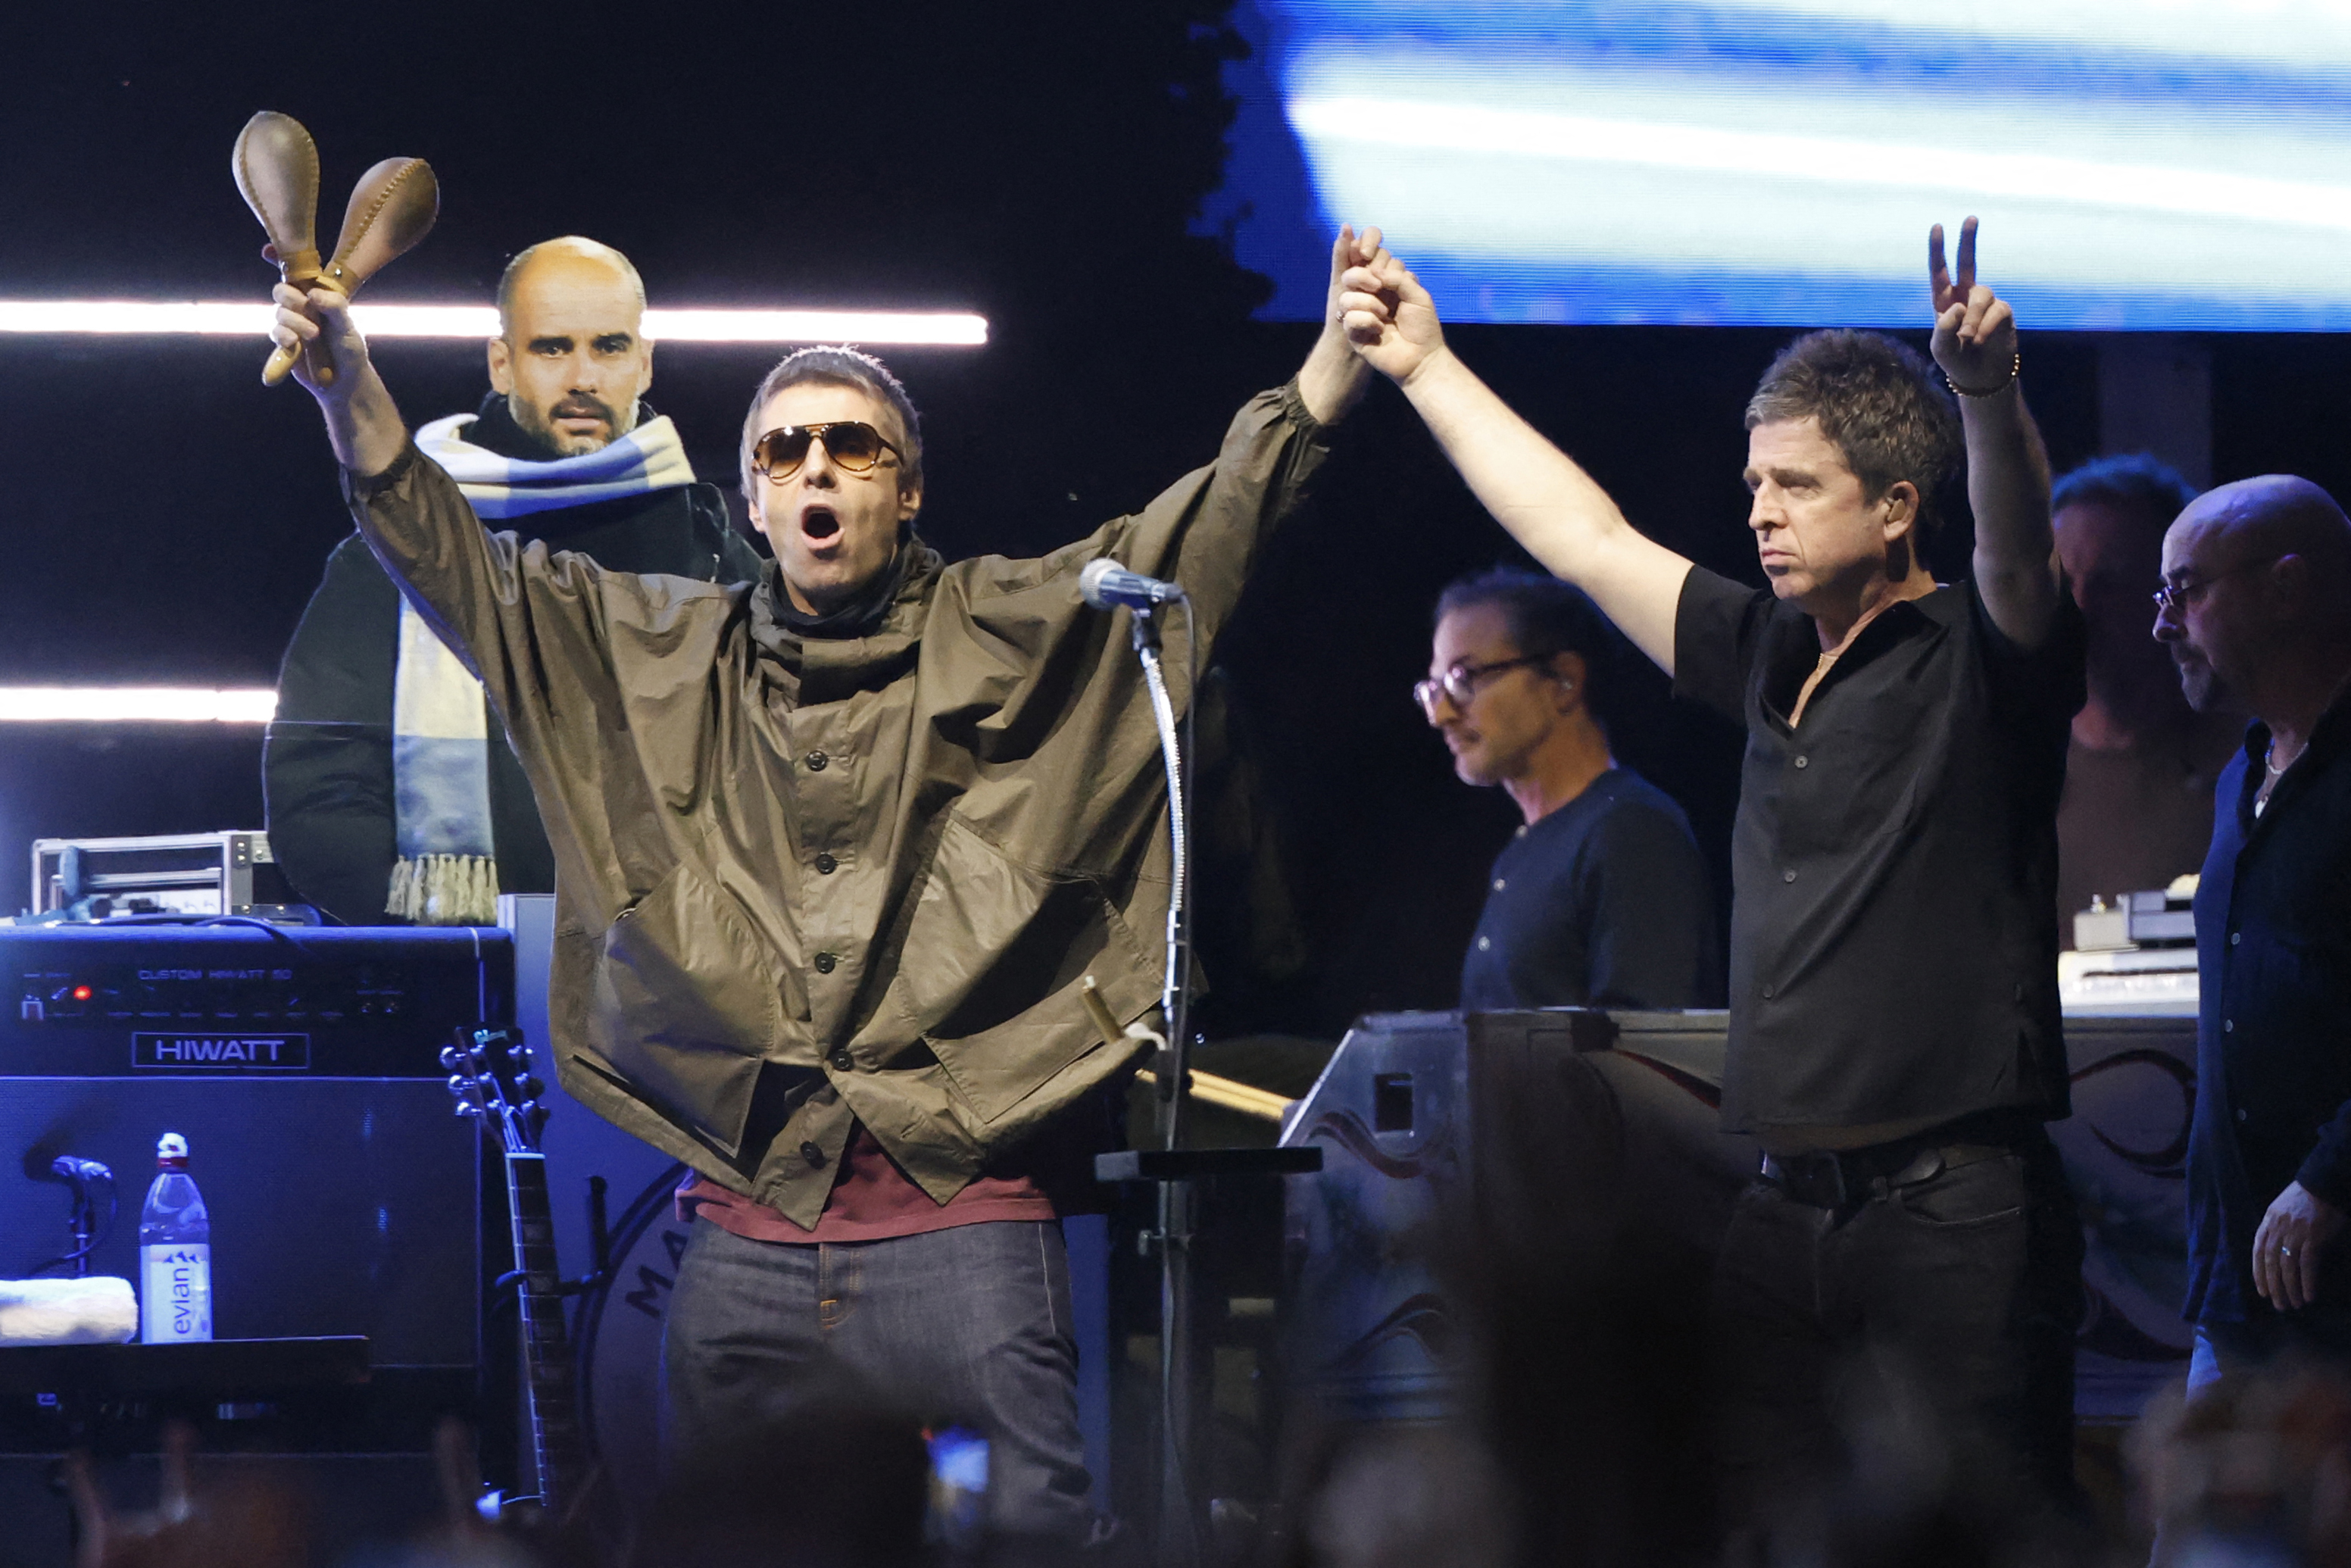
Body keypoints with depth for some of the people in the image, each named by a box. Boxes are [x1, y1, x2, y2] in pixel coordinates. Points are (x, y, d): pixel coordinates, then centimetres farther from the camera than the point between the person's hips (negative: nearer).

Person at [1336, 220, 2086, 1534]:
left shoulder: (1976, 660, -3)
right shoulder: (1775, 658, 16)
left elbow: (2019, 549, -25)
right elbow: (1587, 538, 24)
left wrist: (1990, 397, -45)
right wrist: (1427, 368, 27)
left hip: (1956, 1211, -7)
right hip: (1788, 1211, 7)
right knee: (1760, 1532, 4)